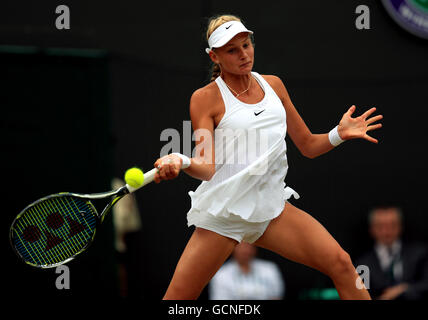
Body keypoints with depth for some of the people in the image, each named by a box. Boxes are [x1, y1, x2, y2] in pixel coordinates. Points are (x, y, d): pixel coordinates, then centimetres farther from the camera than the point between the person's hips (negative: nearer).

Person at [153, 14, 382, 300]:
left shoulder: (273, 85, 12)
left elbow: (308, 145, 18)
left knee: (340, 263, -16)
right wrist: (181, 162, -34)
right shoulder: (205, 98, -3)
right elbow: (207, 169, -13)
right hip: (224, 211, -4)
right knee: (177, 298, -8)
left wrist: (339, 134, -1)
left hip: (273, 209, 4)